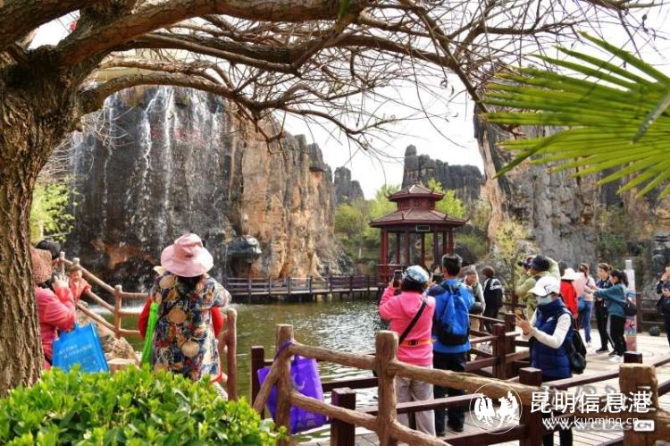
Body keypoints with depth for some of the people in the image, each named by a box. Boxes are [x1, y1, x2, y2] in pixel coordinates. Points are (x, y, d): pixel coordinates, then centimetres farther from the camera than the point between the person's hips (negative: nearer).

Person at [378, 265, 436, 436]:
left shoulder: (395, 302, -12)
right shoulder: (430, 302, -8)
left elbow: (382, 310, 8)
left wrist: (390, 288, 13)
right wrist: (420, 289, 13)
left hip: (400, 361, -1)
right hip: (424, 361, 2)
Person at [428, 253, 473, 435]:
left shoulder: (435, 292, -16)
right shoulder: (466, 292, -2)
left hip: (439, 346, -4)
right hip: (460, 346, 4)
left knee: (438, 387, 4)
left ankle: (437, 426, 7)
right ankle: (457, 421, 25)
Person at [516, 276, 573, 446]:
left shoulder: (563, 315, -16)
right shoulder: (539, 311, 4)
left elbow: (556, 341, -27)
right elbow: (528, 337, 7)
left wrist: (531, 329, -33)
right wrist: (525, 330, -17)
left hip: (558, 371, -7)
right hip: (539, 368, 7)